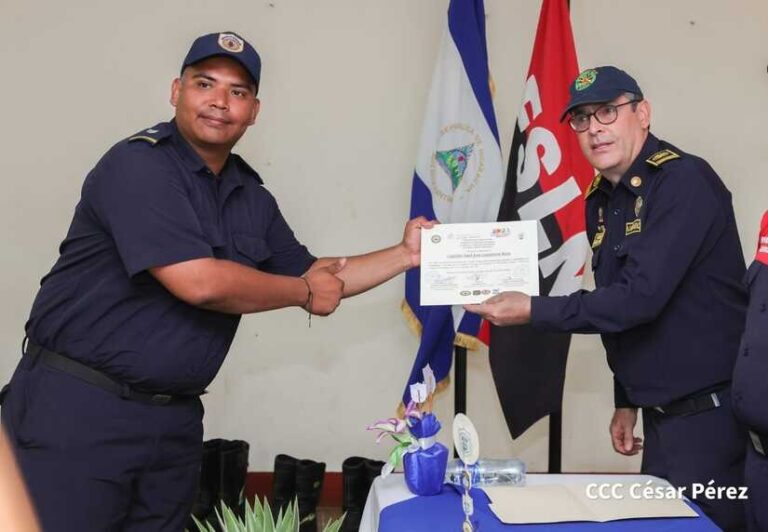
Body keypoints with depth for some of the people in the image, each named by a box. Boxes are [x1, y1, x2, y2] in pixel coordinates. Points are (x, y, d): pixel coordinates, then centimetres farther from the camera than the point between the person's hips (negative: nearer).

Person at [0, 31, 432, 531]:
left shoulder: (252, 198, 8)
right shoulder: (139, 165, -15)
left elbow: (314, 275, 18)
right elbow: (200, 283, -24)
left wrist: (406, 254, 7)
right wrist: (305, 292, -9)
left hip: (175, 416, 7)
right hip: (78, 408, -7)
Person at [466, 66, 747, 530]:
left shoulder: (684, 182, -17)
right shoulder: (602, 200, 9)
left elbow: (639, 297, -25)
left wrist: (533, 310, -19)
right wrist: (627, 400, 16)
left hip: (710, 416, -8)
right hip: (662, 417, 8)